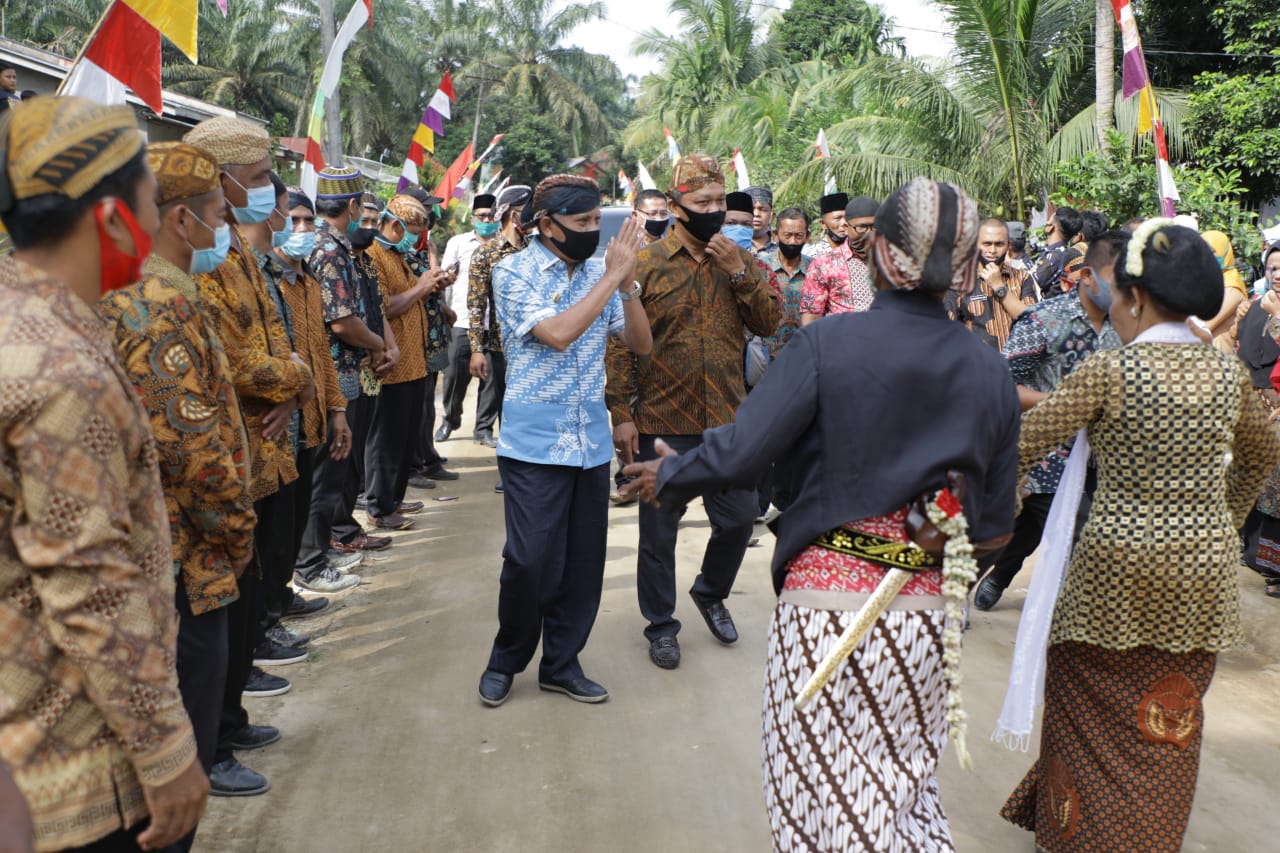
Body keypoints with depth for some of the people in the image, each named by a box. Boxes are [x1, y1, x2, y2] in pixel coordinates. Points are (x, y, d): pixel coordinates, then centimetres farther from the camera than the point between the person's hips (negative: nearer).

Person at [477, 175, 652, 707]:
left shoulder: (598, 273, 7)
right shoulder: (515, 272, -7)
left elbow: (642, 344, 5)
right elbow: (557, 333, -22)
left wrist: (626, 283, -10)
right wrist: (612, 276, -18)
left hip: (591, 441, 5)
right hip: (534, 442, -5)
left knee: (584, 560, 8)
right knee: (531, 559, -6)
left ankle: (561, 663, 25)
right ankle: (506, 659, 19)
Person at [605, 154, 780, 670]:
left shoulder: (741, 260, 6)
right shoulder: (646, 264, -5)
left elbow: (769, 323, -1)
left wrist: (741, 274, -14)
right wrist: (621, 413, -11)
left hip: (727, 420, 3)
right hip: (662, 421, -3)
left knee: (739, 519, 11)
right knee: (659, 530, 8)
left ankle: (710, 593, 39)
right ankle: (661, 624, 26)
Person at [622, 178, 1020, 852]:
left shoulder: (828, 343, -12)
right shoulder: (989, 372, -1)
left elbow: (737, 453, -16)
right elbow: (993, 522, 5)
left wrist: (667, 476, 3)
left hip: (826, 603, -4)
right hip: (930, 618, 4)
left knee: (827, 798, 13)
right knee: (906, 783, 24)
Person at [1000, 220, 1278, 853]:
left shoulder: (1108, 371, -14)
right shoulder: (1228, 373, 2)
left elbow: (1022, 446, -13)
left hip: (1119, 565, -4)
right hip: (1204, 563, 5)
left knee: (1095, 711, 12)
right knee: (1168, 718, 16)